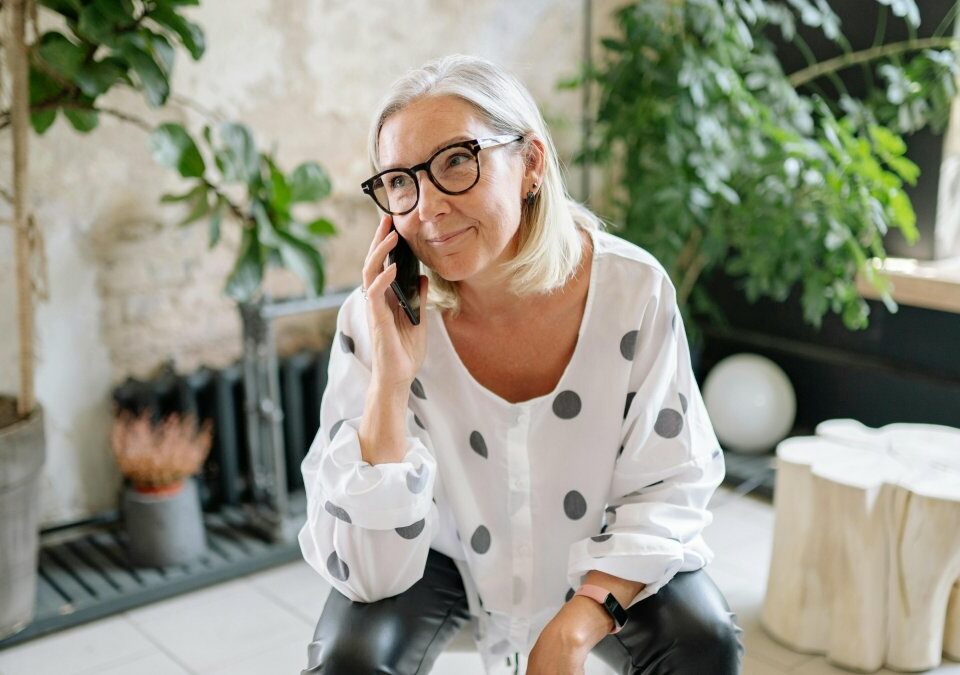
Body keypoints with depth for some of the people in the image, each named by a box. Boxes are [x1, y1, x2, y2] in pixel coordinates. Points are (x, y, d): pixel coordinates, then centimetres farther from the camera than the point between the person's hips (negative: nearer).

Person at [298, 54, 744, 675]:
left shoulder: (632, 288, -22)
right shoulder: (376, 321, -23)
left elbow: (670, 485, -12)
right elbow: (368, 573, -25)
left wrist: (578, 624, -26)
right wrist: (390, 381, -36)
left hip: (600, 557, 1)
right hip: (443, 558, 0)